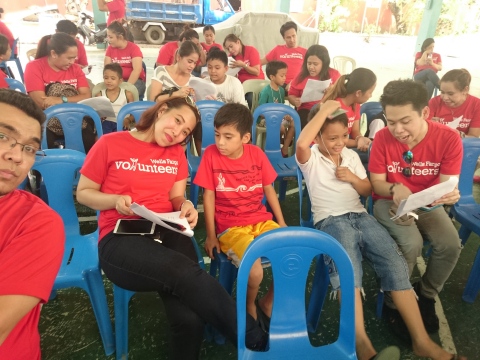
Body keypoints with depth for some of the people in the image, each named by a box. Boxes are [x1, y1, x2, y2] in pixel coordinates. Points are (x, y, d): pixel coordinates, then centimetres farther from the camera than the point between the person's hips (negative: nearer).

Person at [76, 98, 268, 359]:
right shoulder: (110, 144, 5)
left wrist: (186, 206, -8)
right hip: (120, 239, -3)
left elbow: (176, 197, 15)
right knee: (187, 273, -34)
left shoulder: (176, 153, 18)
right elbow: (83, 193, 9)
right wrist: (116, 200, -10)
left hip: (166, 232, 4)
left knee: (190, 319, -25)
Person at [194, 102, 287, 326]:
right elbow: (208, 195, -5)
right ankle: (249, 306, 11)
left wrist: (281, 223, 10)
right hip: (230, 227, -4)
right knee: (254, 272, -27)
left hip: (261, 221, 4)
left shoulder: (257, 154, 0)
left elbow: (269, 189, 10)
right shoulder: (211, 154, -8)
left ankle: (269, 303, 15)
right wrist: (211, 235, -4)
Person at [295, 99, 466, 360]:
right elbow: (301, 144, -27)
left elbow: (368, 191, 20)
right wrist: (324, 110, -18)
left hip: (360, 216, 5)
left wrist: (352, 178, -2)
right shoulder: (311, 159, 0)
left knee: (395, 264, -14)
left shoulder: (351, 156, 17)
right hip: (330, 220, -5)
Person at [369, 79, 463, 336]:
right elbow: (377, 183, -11)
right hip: (390, 202, -2)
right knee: (411, 243, -28)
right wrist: (395, 188, -33)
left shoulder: (449, 139, -16)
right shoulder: (383, 138, -18)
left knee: (451, 245, -20)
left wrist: (450, 195, -37)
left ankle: (426, 294, 12)